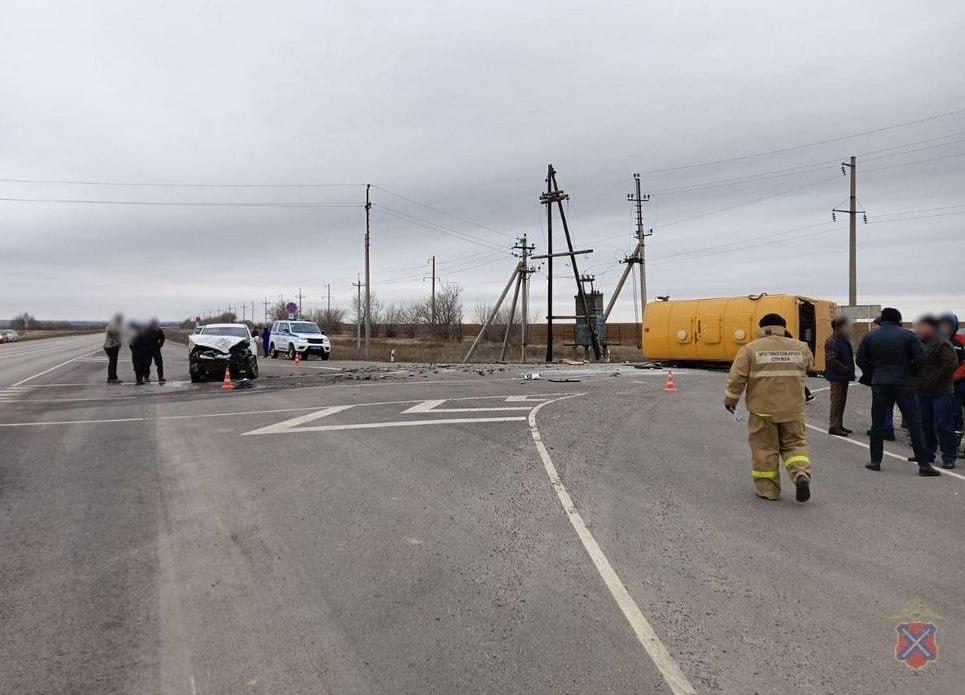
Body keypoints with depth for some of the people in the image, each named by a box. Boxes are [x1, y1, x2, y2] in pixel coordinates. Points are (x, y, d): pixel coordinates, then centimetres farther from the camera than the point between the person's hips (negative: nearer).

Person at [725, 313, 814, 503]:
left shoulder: (751, 349, -6)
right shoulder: (800, 347, 4)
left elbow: (737, 377, -7)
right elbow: (809, 367, 21)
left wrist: (730, 399, 4)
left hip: (763, 409, -2)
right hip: (793, 409, 3)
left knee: (764, 448, 7)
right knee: (795, 444, 16)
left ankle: (768, 489, 13)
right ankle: (801, 475, -7)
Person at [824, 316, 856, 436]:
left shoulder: (844, 340, 15)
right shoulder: (832, 341, -16)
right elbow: (831, 360, -23)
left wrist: (850, 371, 9)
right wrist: (846, 370, -20)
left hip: (844, 376, 10)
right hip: (837, 377, -10)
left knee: (842, 402, 14)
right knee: (836, 401, -6)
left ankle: (839, 425, 22)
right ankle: (833, 427, -1)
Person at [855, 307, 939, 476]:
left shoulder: (870, 337, 3)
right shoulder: (908, 336, -1)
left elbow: (861, 359, 3)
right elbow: (920, 358, -5)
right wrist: (911, 374, 9)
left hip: (879, 385, 1)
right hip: (904, 384, -1)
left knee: (877, 423, 9)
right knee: (914, 423, 1)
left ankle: (875, 461, 11)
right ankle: (923, 464, 0)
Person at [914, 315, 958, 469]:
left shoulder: (941, 343, -11)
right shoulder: (921, 343, 13)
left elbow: (951, 364, -20)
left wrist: (934, 380, -18)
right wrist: (917, 381, 9)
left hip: (941, 393, -8)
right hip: (923, 392, 8)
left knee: (944, 425, -4)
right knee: (925, 424, 13)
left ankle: (948, 457, 1)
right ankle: (928, 454, 23)